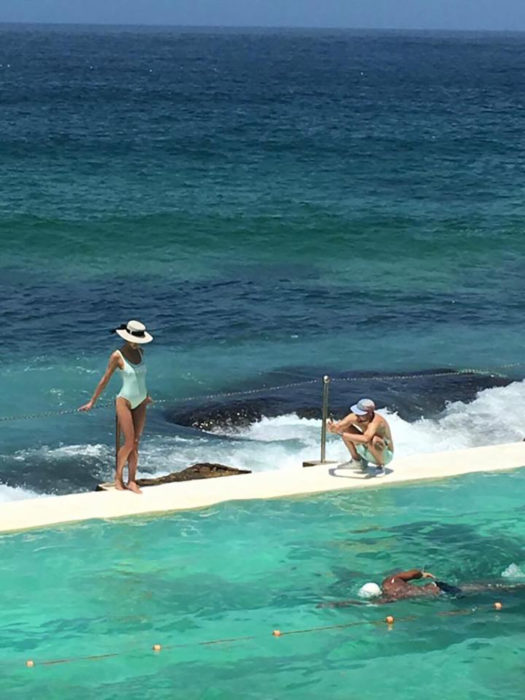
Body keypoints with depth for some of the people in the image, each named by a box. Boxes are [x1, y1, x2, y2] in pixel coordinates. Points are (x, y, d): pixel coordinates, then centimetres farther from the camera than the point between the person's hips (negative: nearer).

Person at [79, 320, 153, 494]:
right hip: (125, 401, -6)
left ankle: (131, 481, 8)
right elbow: (105, 379, -6)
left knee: (136, 443, 5)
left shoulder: (140, 352, 4)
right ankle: (118, 478, 9)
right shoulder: (117, 356, -12)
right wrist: (92, 402, -2)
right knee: (128, 443, -8)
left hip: (140, 403, 6)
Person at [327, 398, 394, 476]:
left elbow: (365, 439, -55)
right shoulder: (354, 417, -18)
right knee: (345, 428, -6)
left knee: (373, 440, -40)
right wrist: (332, 427, -42)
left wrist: (342, 434, -49)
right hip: (367, 451, 7)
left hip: (385, 455, -7)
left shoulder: (376, 421, -38)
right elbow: (338, 426, -16)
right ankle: (357, 460, 13)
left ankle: (380, 466, -9)